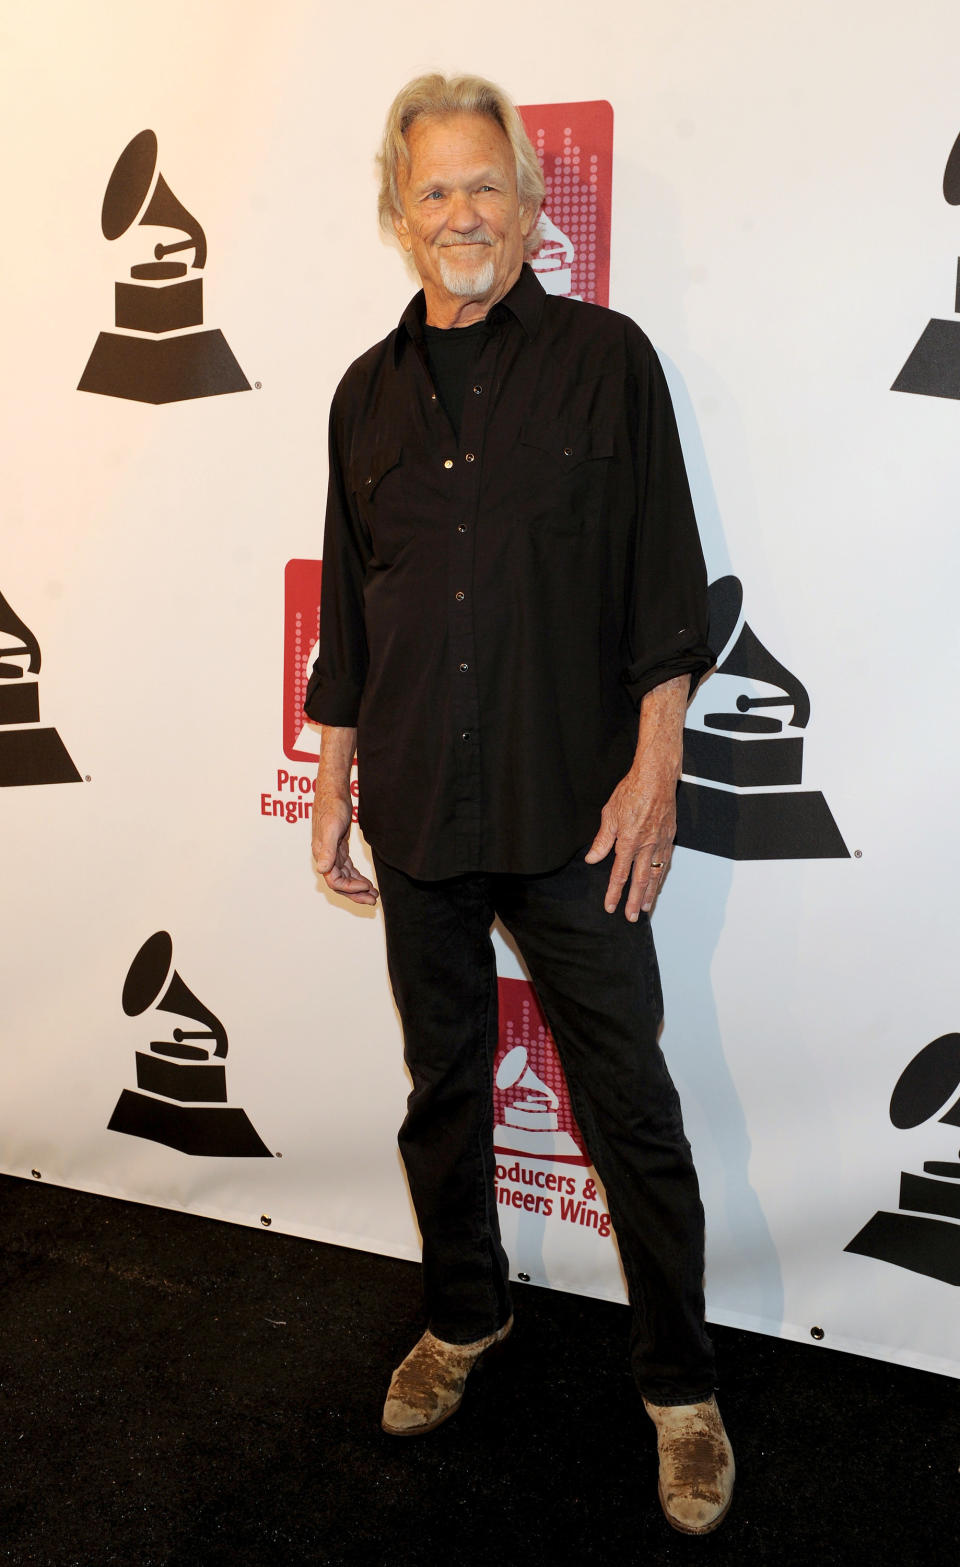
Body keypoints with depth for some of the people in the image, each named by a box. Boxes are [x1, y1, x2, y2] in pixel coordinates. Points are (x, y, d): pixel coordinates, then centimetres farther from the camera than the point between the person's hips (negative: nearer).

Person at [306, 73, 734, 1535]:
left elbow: (665, 589, -4)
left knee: (632, 1109, 4)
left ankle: (681, 1385, 23)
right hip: (417, 809, 4)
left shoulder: (605, 358, -1)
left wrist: (652, 772, -10)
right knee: (443, 1086, 17)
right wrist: (332, 784, 13)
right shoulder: (371, 392, 10)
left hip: (572, 813, -4)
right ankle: (464, 1317, 39)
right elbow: (347, 609, 14)